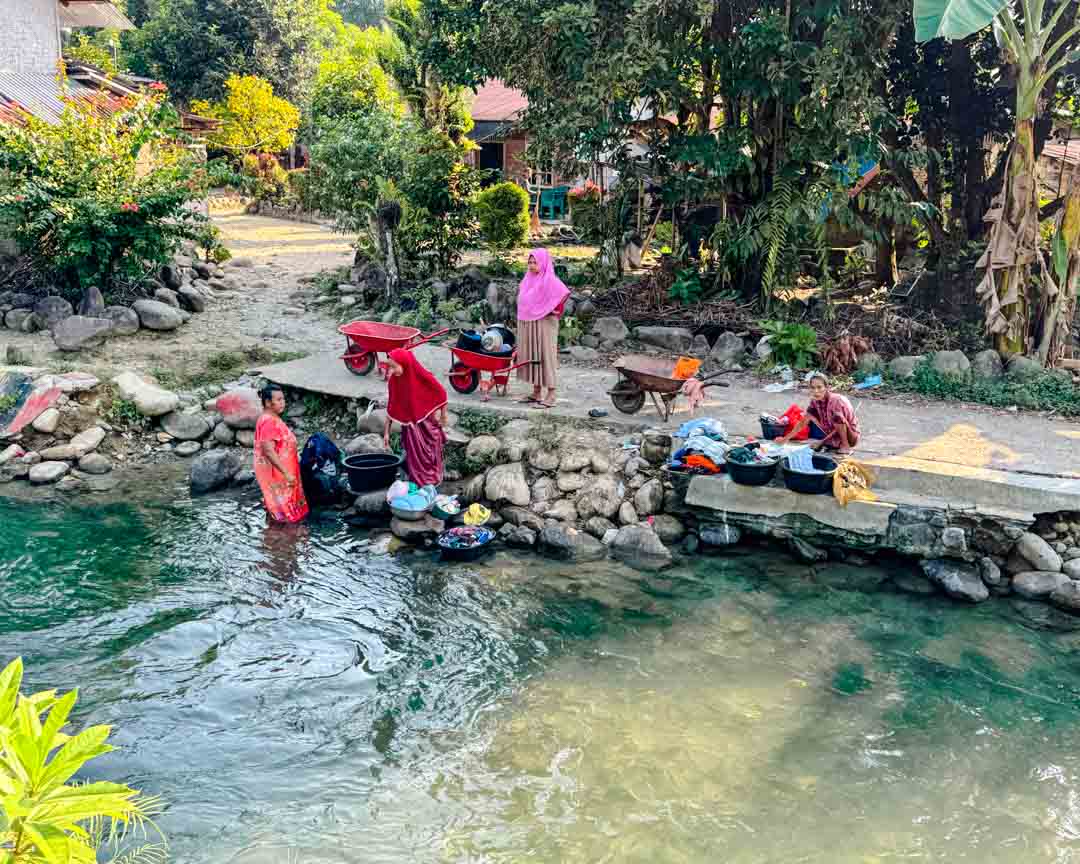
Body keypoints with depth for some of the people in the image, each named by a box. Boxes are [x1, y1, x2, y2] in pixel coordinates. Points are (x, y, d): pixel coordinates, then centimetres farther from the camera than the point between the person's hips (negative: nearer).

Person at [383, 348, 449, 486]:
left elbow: (441, 393, -9)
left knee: (429, 456, 8)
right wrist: (386, 432, -1)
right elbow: (391, 407, -3)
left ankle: (431, 484, 22)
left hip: (428, 424, -3)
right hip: (410, 426, 3)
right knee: (414, 457, 7)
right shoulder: (393, 380, -11)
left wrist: (443, 416, 0)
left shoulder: (423, 377, -24)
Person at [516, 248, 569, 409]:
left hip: (544, 324, -8)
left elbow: (563, 293, -23)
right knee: (531, 356, 10)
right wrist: (523, 320, 13)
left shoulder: (549, 280, -12)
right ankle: (537, 393, 17)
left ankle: (551, 396, -1)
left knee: (545, 356, -5)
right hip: (528, 324, 8)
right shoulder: (528, 279, 12)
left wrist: (553, 311, -14)